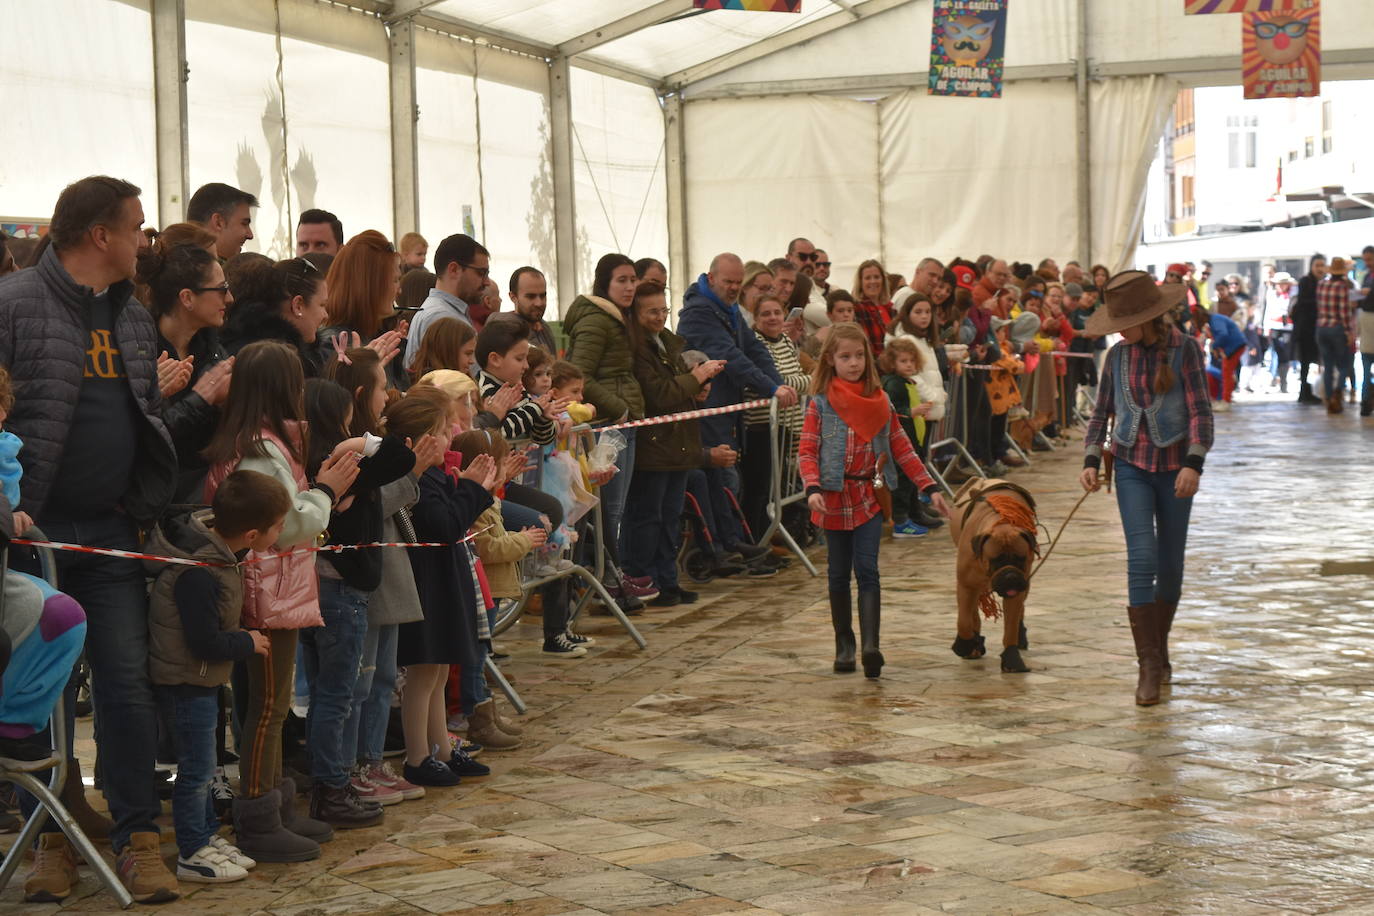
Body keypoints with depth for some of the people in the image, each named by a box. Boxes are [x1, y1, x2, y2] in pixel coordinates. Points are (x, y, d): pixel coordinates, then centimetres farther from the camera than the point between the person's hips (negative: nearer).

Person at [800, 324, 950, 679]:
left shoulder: (880, 403, 6)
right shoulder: (820, 405, -2)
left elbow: (902, 449, 9)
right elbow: (808, 451, -8)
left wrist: (930, 487, 4)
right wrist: (813, 489, -24)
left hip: (870, 497, 1)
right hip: (834, 498, -1)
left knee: (867, 570, -10)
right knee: (839, 574, 8)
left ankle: (870, 644, -19)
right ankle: (844, 645, 18)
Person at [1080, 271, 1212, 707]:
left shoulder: (1184, 348, -6)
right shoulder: (1118, 356, 3)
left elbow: (1200, 410, -10)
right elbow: (1100, 414, 11)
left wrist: (1193, 463, -22)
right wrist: (1091, 461, -2)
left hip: (1175, 466, -1)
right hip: (1131, 464, 1)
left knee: (1170, 564, 8)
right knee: (1142, 558, -13)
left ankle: (1160, 648, 30)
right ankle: (1148, 666, -12)